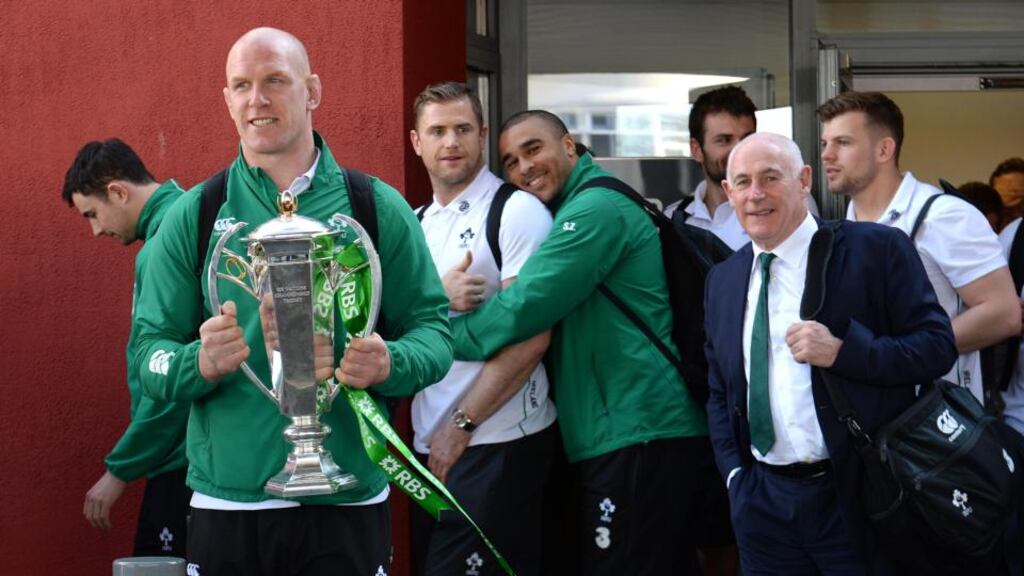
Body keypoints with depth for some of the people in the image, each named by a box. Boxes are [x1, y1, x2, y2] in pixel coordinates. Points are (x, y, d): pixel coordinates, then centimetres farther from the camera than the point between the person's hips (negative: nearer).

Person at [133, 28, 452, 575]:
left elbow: (433, 329, 2)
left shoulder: (379, 208, 1)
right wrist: (201, 363, -20)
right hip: (226, 505, 1)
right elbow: (151, 354, 2)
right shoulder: (192, 216, 3)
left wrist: (389, 364, -20)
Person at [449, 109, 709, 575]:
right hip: (620, 435, 10)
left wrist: (445, 335, -4)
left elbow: (524, 307, -18)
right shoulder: (574, 211, 21)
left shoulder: (596, 207, -12)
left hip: (637, 437, -10)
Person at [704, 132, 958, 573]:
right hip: (763, 501, 5)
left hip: (860, 498, -4)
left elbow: (938, 344, -9)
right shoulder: (722, 280, 10)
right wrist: (734, 473, 4)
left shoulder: (875, 249, -6)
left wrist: (842, 351, -21)